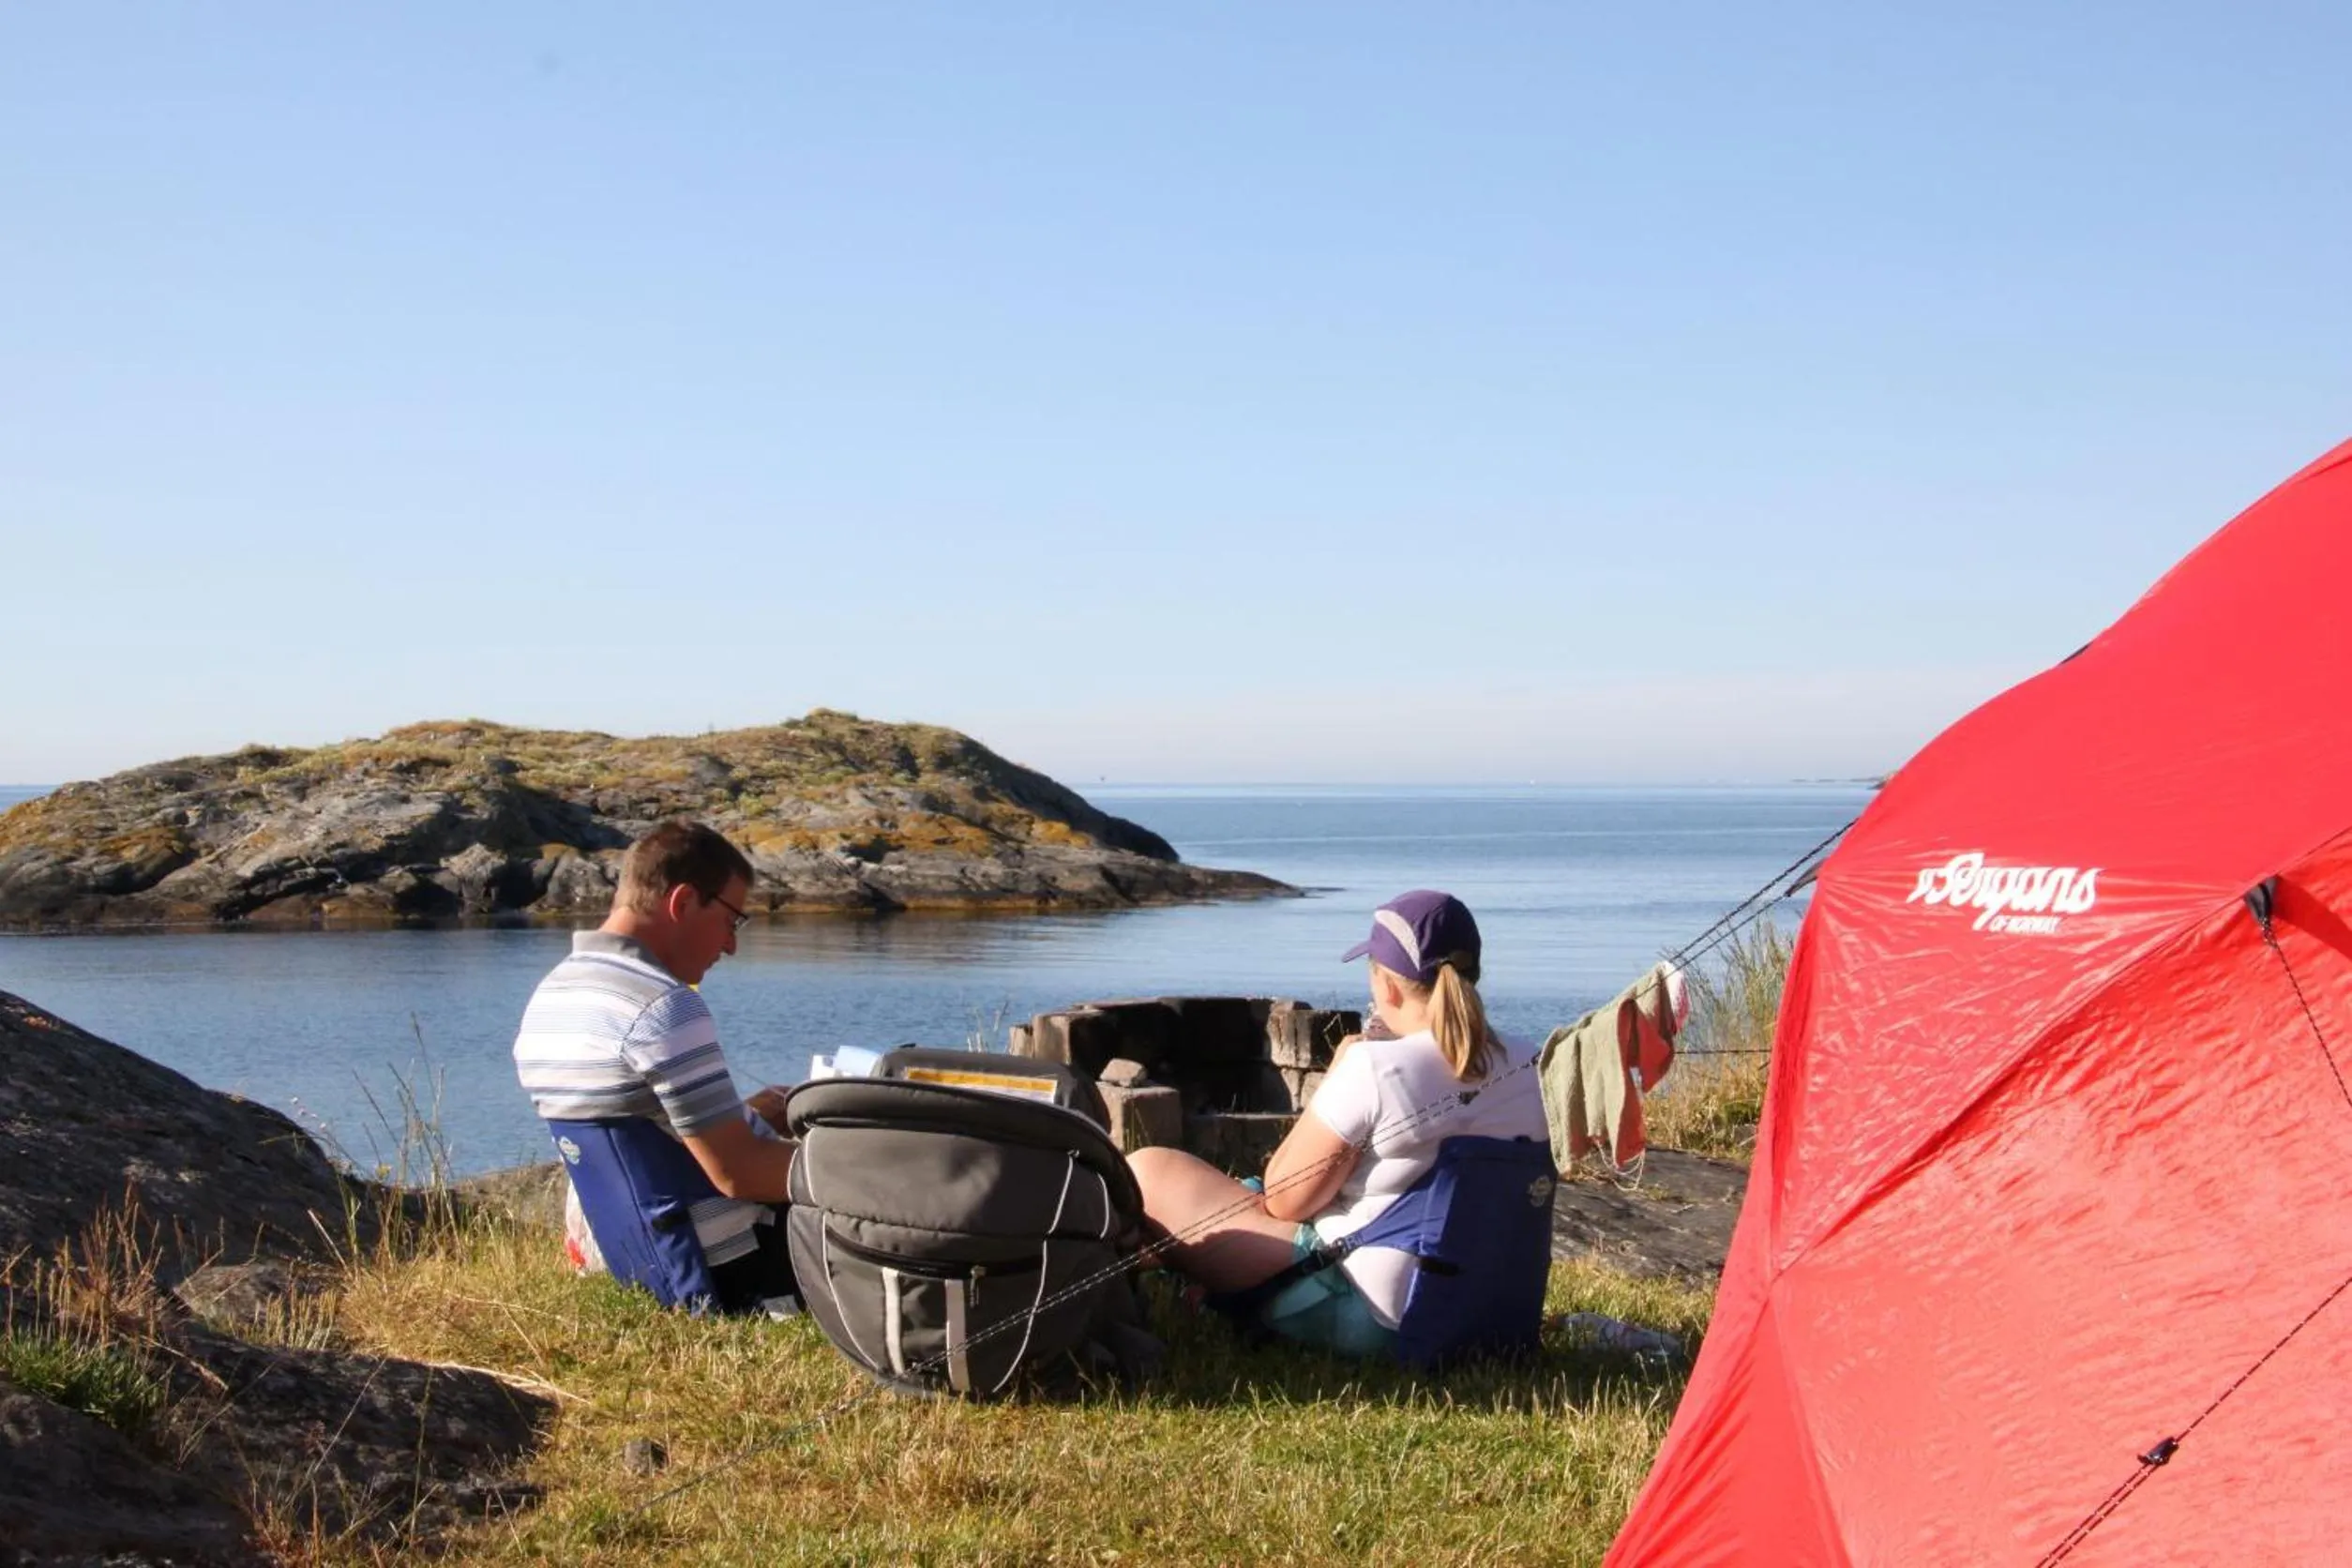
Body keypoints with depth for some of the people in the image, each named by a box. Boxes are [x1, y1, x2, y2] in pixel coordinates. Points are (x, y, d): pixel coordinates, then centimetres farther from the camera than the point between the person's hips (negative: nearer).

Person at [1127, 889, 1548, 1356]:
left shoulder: (1375, 1070, -22)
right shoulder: (1529, 1068, -4)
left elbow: (1283, 1199, -11)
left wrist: (1336, 1076, -2)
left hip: (1370, 1318, -8)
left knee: (1146, 1172, 2)